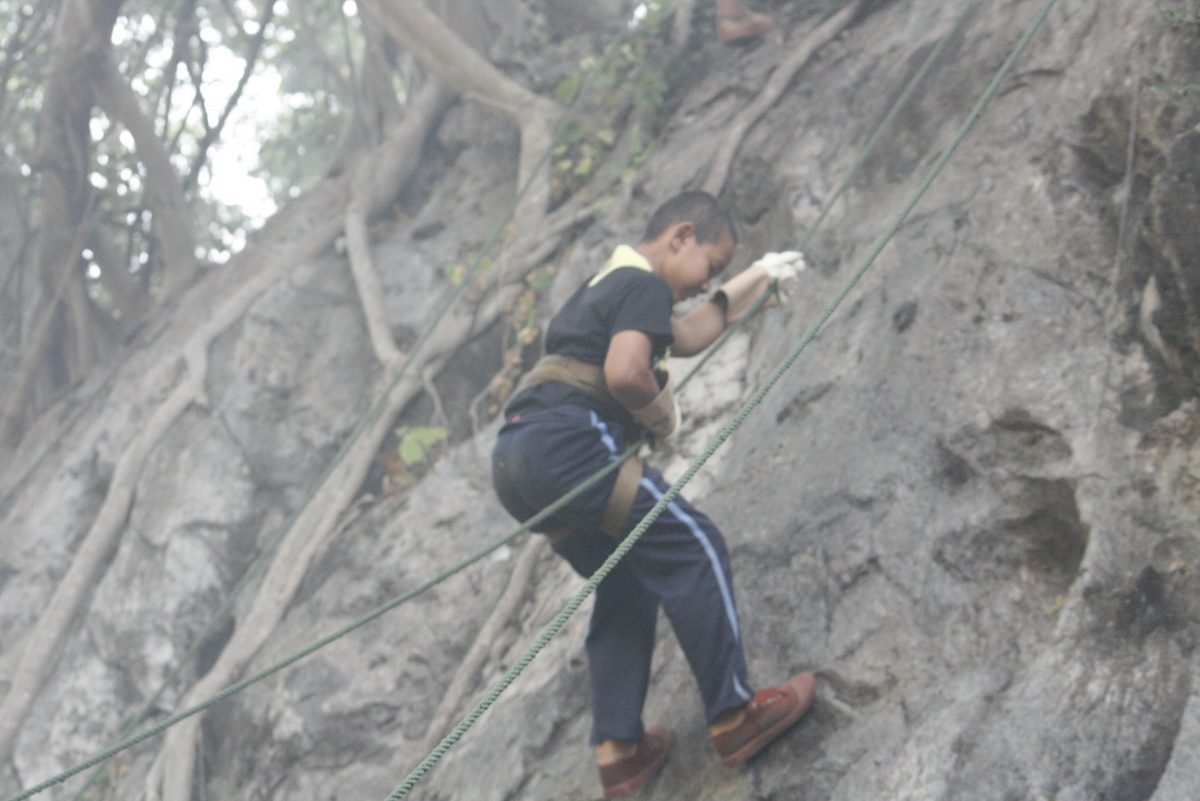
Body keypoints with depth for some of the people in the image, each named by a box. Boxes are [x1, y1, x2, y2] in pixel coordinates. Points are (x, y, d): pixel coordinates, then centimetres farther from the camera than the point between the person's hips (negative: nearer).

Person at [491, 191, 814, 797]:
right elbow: (624, 372, -20)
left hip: (516, 462, 10)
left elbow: (684, 337, 40)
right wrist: (663, 414, 0)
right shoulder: (643, 284, -3)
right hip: (563, 444, -10)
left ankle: (617, 747, 10)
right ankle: (733, 714, -8)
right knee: (692, 547, -6)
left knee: (625, 585, 17)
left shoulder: (607, 284, 28)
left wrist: (757, 278, 45)